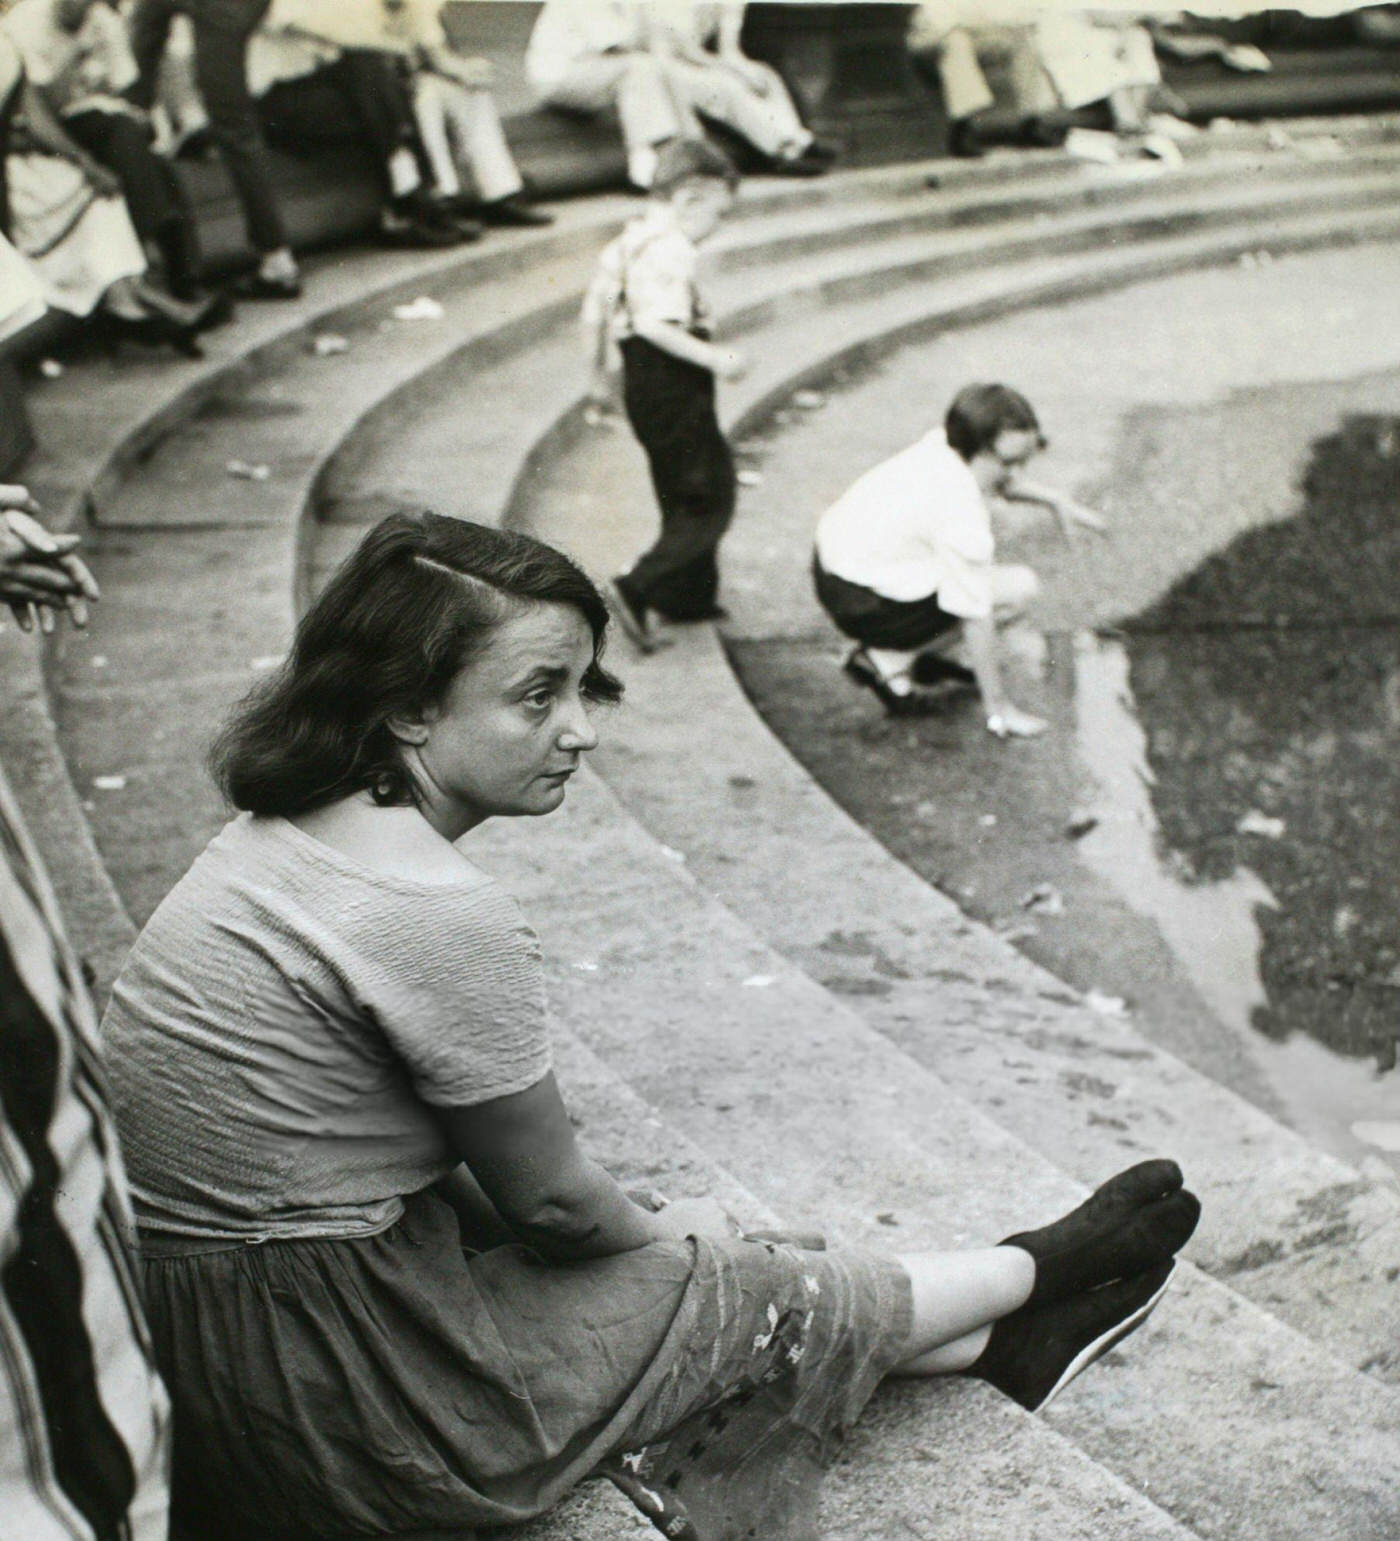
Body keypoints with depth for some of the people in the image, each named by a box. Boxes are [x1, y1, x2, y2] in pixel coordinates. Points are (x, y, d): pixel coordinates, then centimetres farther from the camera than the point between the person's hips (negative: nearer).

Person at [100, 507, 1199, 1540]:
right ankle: (1034, 1277, 36)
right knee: (788, 1301, 11)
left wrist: (645, 1229, 15)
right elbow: (553, 1200, -13)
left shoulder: (277, 839, 3)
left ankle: (1001, 1339, 38)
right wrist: (668, 1232, 7)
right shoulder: (440, 915, -27)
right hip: (335, 1408, -8)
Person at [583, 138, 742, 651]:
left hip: (640, 385, 10)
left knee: (683, 497, 21)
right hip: (675, 389, -10)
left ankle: (691, 596, 29)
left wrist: (598, 374, 26)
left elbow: (593, 315, 15)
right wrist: (711, 358, -26)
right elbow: (655, 324, -29)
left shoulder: (625, 243, 11)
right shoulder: (669, 248, -18)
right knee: (710, 502, -3)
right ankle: (637, 589, -12)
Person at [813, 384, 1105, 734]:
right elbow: (976, 617, -23)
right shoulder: (961, 514, -29)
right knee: (1019, 588, -9)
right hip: (865, 605, -9)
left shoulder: (942, 443, -3)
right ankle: (890, 661, -5)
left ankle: (921, 653, 18)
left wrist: (1053, 500, 16)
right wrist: (999, 708, -15)